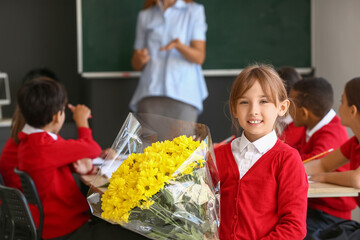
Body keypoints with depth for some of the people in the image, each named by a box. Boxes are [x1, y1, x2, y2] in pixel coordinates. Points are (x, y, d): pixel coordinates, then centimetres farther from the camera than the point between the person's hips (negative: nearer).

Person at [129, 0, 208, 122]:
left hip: (183, 94, -2)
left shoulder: (194, 11, 10)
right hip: (151, 93, 2)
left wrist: (178, 45, -21)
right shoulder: (145, 16, 19)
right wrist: (140, 59, -7)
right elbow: (136, 64, 17)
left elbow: (199, 57, -1)